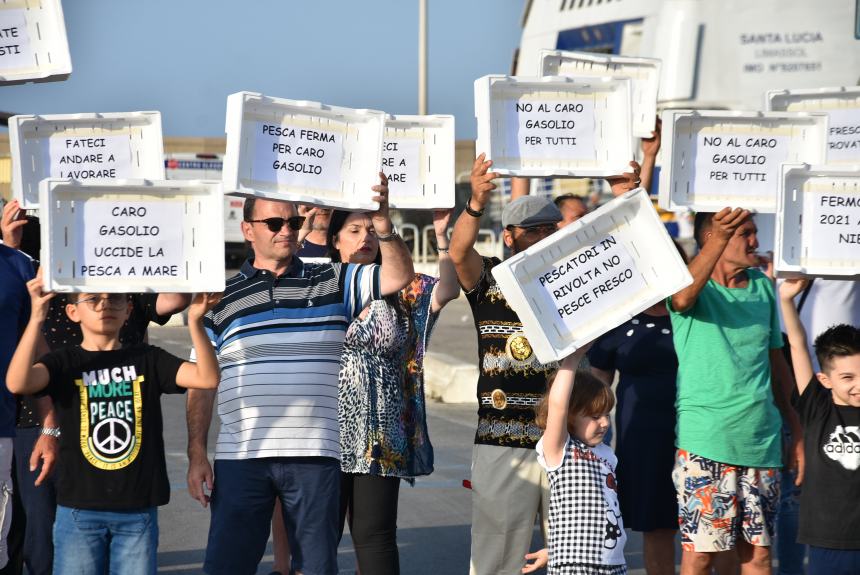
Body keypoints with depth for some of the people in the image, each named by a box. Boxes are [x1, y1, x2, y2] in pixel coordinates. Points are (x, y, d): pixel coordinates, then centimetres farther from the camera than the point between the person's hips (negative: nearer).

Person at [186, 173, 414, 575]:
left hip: (315, 455, 0)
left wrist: (383, 225, -21)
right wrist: (196, 454, 0)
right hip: (241, 456, 0)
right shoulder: (223, 298, 9)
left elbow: (399, 276, -4)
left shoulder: (333, 283, 9)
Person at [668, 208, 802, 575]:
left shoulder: (763, 286, 11)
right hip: (705, 443, -5)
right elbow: (682, 298, -32)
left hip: (763, 441, 5)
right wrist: (719, 239, -46)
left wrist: (797, 429, 15)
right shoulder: (696, 288, -5)